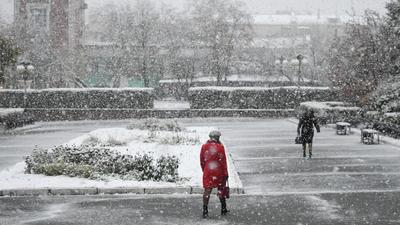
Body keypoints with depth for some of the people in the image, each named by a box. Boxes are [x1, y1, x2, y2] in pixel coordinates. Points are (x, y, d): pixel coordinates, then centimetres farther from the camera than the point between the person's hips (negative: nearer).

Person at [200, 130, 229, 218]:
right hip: (219, 172, -2)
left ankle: (205, 211, -6)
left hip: (207, 172, 2)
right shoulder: (220, 147, -8)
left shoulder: (204, 147, 3)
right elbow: (223, 161, -9)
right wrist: (225, 173, -2)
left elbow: (202, 161, 9)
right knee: (221, 189, 13)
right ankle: (223, 209, 23)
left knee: (207, 190, 1)